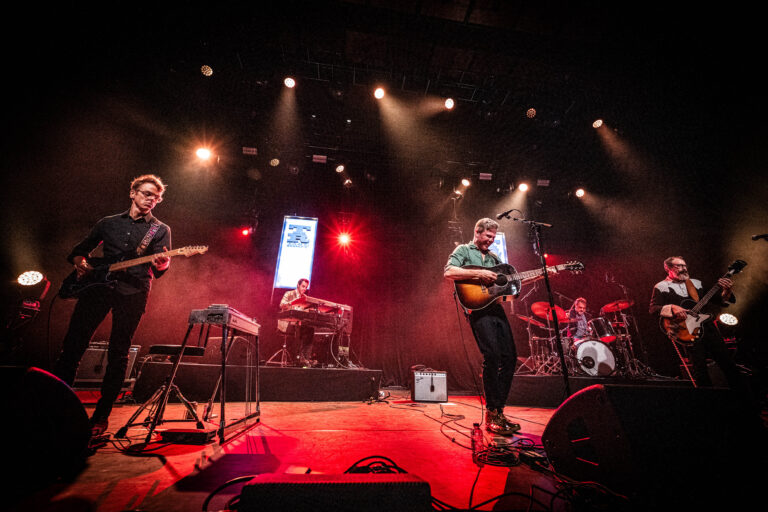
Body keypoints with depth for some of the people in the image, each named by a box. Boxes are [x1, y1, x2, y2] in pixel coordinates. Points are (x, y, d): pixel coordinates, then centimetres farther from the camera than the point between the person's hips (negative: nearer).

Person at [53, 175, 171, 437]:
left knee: (118, 354, 0)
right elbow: (80, 248, 27)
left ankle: (101, 416, 12)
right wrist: (80, 261, 5)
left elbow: (158, 271, -2)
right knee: (72, 345, 0)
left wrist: (162, 264, -26)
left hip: (133, 293, -3)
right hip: (97, 286, 3)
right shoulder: (108, 223, 19)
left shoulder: (161, 230, 9)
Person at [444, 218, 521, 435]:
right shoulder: (463, 250, 5)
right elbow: (448, 272, -12)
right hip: (478, 307, -7)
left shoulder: (493, 257, 26)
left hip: (496, 307, 8)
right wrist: (478, 273, -17)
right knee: (492, 355, -17)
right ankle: (492, 415, -4)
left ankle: (498, 410, 15)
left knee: (509, 356, 3)